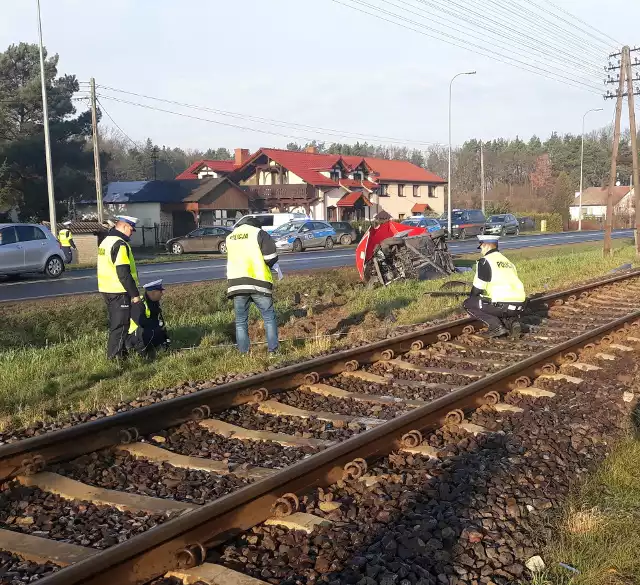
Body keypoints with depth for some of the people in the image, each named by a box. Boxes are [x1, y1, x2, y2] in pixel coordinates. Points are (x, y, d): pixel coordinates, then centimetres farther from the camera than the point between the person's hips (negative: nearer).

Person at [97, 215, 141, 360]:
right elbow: (124, 273, -23)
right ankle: (115, 356, -2)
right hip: (119, 292, -10)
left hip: (106, 290, 10)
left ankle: (121, 351, 28)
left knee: (115, 323, 18)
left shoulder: (106, 241, 15)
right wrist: (135, 293, -18)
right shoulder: (120, 244, -18)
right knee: (120, 325, -4)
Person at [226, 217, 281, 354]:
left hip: (236, 283, 3)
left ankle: (243, 353, 9)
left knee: (241, 321, 10)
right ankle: (273, 350, 5)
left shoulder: (230, 237, 19)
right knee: (269, 318, 7)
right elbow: (271, 256, -5)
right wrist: (276, 267, 13)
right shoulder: (259, 233, 4)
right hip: (258, 283, -3)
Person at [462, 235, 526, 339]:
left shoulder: (485, 261, 0)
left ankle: (496, 326, -4)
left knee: (467, 304, 9)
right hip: (519, 306, 7)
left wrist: (472, 298, 20)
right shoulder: (507, 261, 24)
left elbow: (477, 288, -2)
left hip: (502, 305, -7)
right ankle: (512, 321, 7)